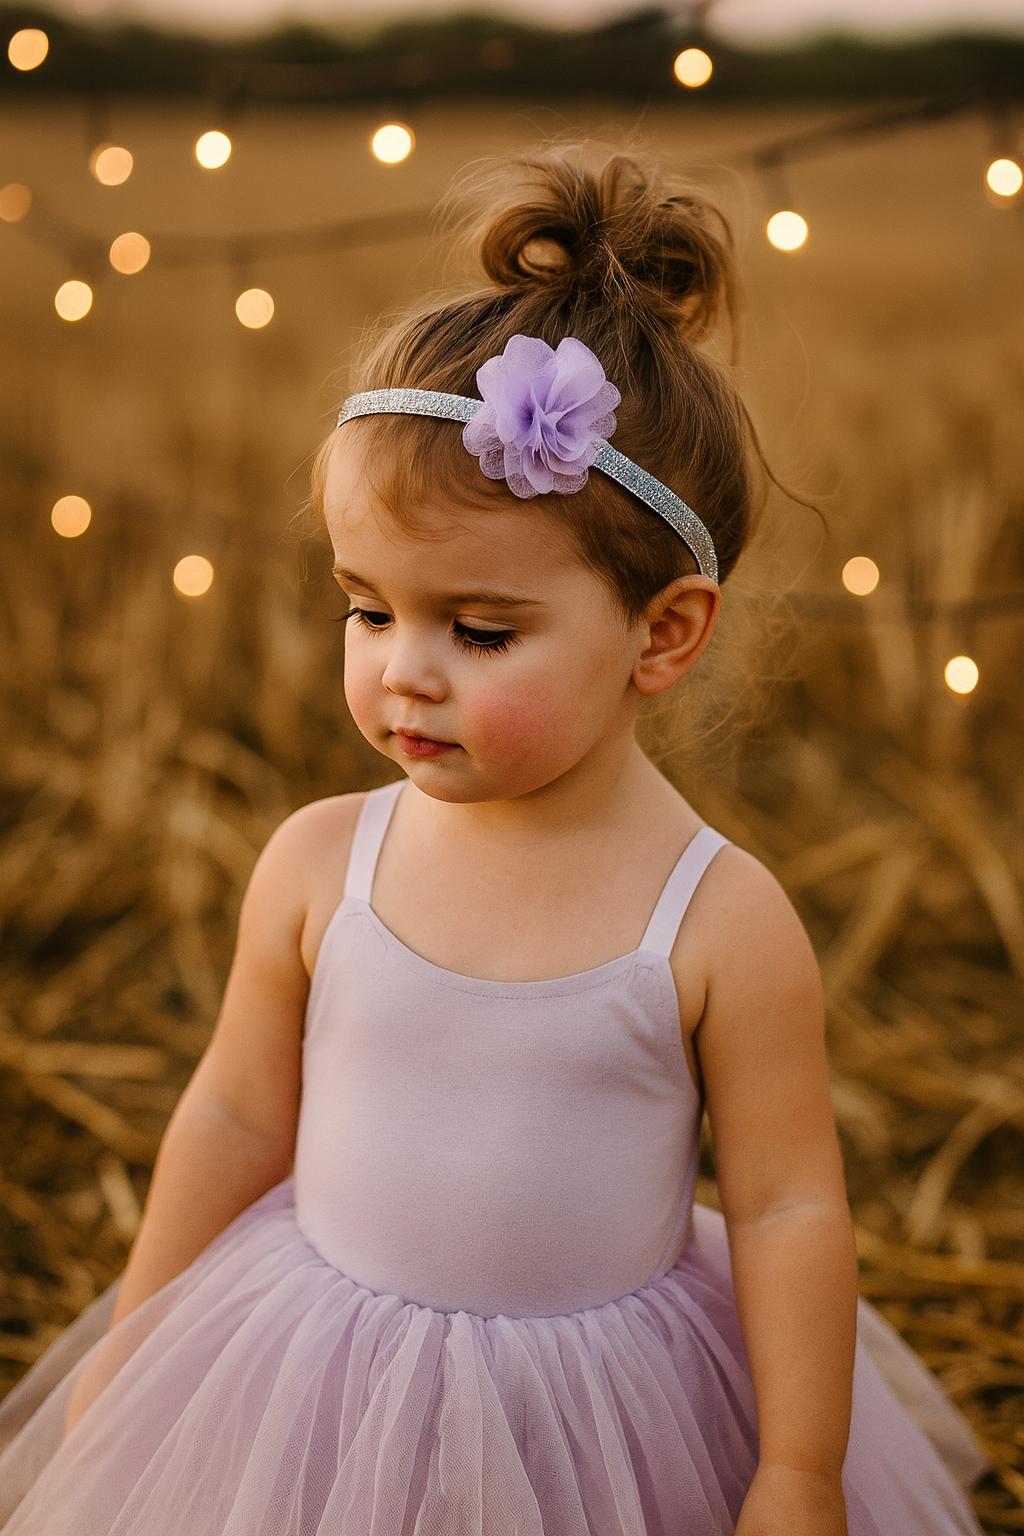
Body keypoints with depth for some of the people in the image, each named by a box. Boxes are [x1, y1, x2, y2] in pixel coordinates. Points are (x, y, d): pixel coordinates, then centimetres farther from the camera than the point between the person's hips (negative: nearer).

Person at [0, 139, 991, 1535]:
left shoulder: (723, 923, -20)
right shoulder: (319, 863, -12)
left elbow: (789, 1207, -11)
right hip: (317, 1411, 2)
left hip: (603, 1423, -2)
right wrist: (128, 1356, 10)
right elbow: (236, 1118, 1)